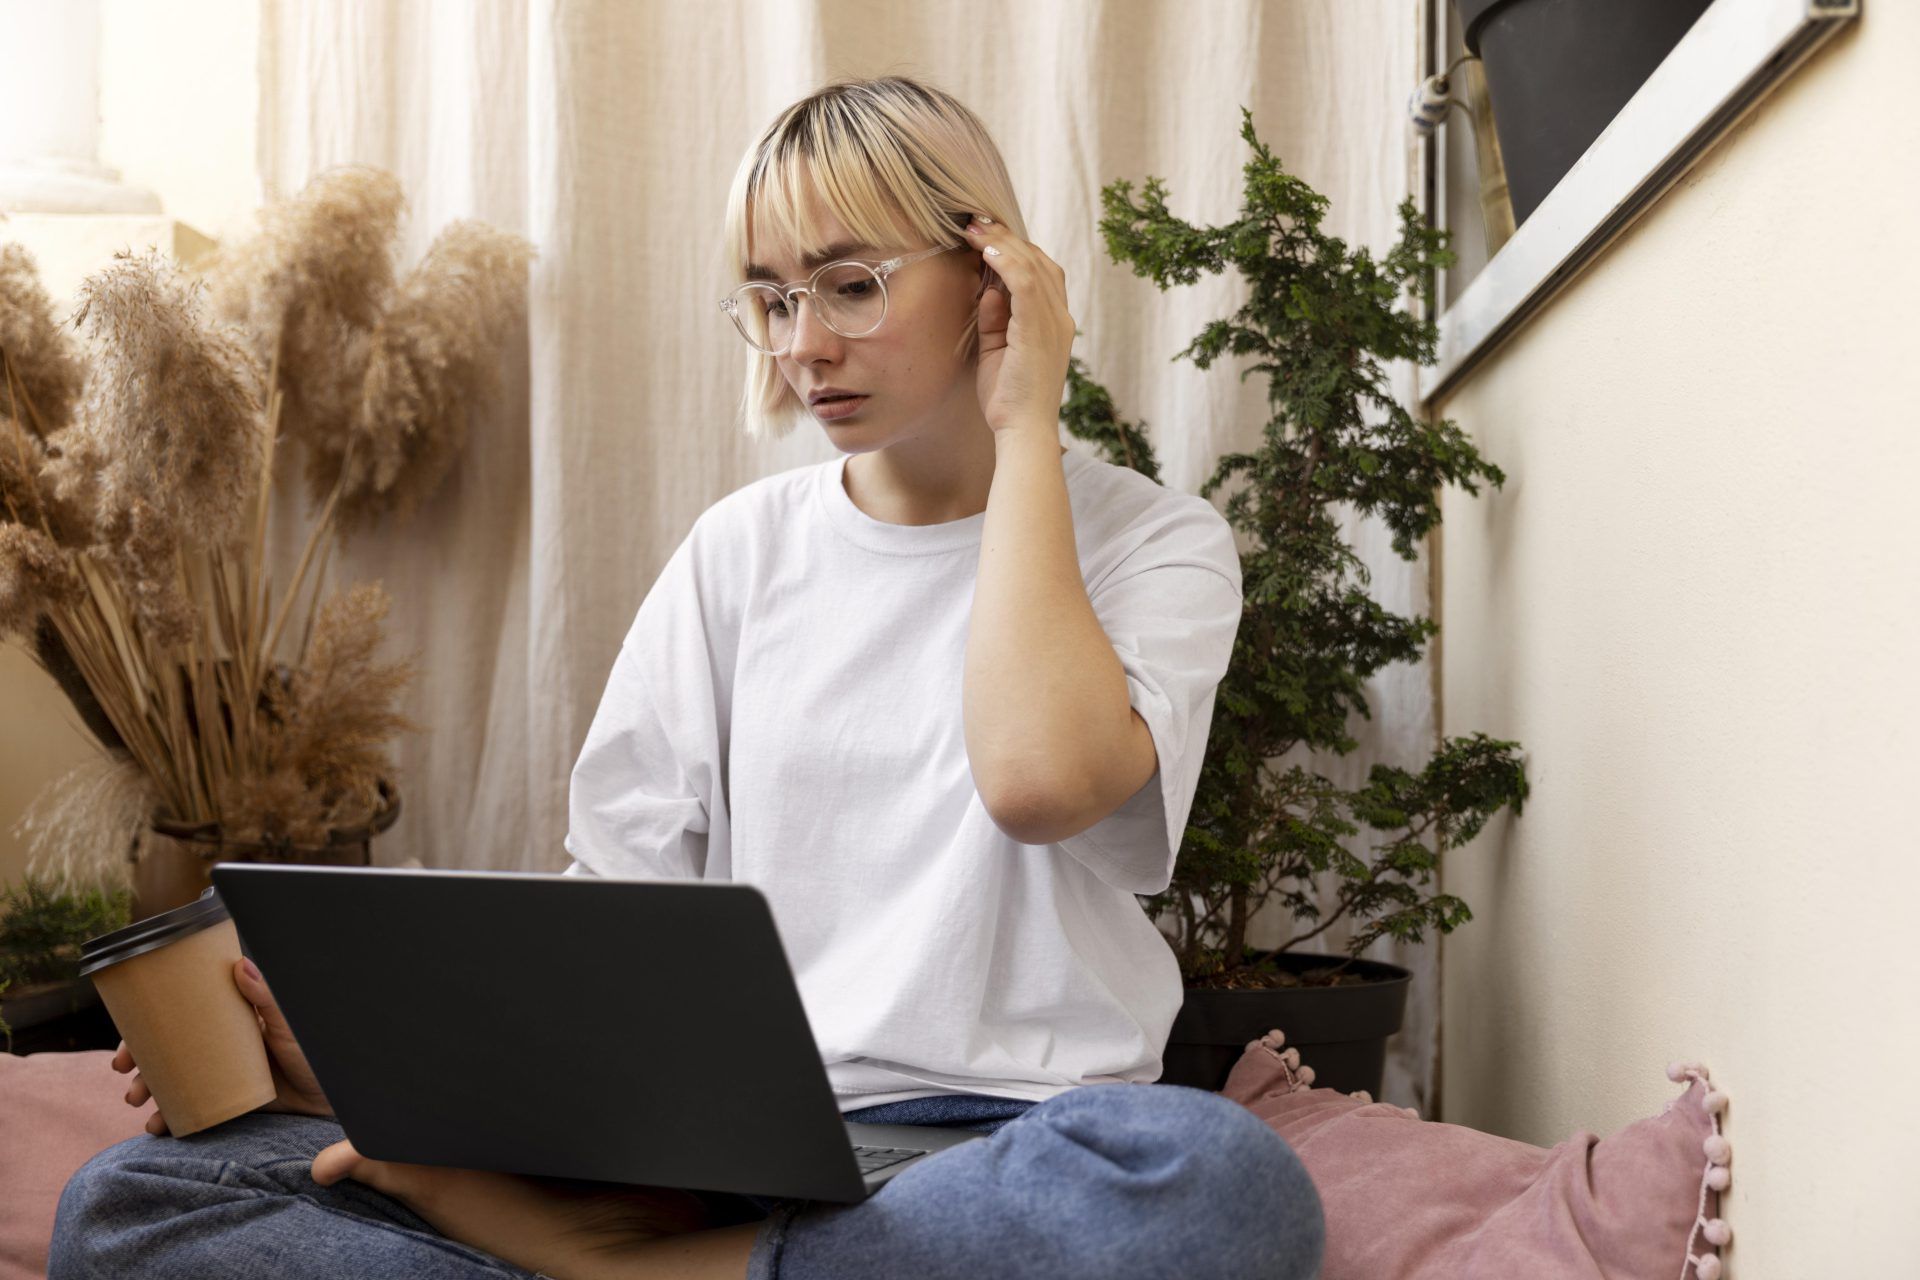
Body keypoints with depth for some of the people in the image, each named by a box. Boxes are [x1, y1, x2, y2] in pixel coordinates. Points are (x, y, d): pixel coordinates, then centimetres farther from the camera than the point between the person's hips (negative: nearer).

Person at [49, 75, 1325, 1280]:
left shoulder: (1155, 541, 3)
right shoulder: (741, 548, 14)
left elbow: (1042, 779, -20)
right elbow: (619, 893, 9)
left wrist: (1024, 434, -8)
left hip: (995, 1148, -2)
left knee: (1217, 1177, -41)